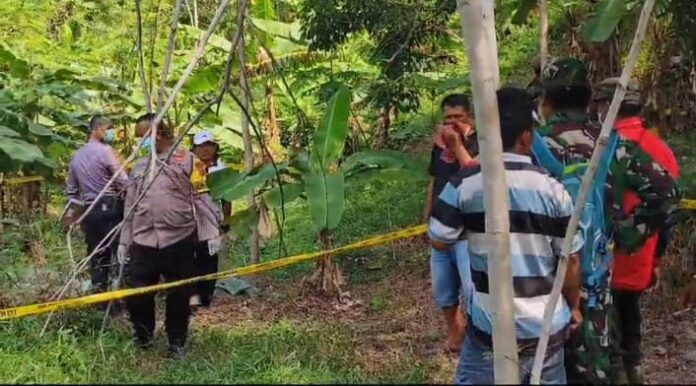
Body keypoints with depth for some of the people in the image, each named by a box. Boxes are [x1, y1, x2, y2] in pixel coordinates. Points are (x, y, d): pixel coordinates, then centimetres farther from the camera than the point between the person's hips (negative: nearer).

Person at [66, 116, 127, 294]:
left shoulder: (76, 156, 15)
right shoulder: (105, 150, -8)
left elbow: (71, 188, 20)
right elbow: (123, 181, -12)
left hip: (89, 211, 7)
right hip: (110, 207, -7)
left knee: (96, 256, 9)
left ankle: (99, 293, 10)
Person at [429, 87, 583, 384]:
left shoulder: (463, 185, -9)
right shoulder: (553, 189, -6)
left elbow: (439, 241, -3)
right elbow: (570, 259, 0)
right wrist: (574, 306, 15)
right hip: (548, 325, 2)